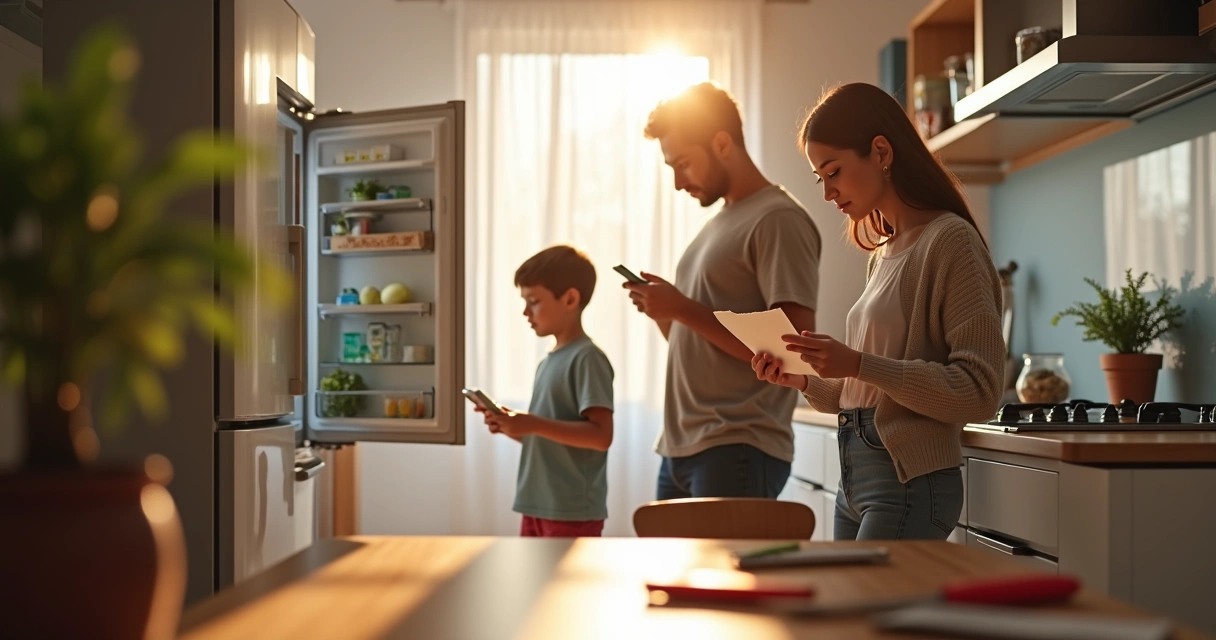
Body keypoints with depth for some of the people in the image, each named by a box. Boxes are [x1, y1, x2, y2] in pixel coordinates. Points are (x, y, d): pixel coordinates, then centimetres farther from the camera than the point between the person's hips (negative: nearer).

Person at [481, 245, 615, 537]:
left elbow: (601, 435, -20)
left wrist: (533, 424, -23)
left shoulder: (587, 358, -12)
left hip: (573, 512, -9)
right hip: (537, 506, 9)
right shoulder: (548, 362, 14)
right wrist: (511, 424, 2)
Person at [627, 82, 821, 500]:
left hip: (736, 453, -8)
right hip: (681, 447, 8)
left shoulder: (779, 220, -8)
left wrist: (684, 309, -16)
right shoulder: (720, 223, 18)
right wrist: (662, 310, 1)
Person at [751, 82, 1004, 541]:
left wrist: (858, 364, -19)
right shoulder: (883, 255, 16)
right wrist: (804, 381, 5)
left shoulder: (950, 240, -8)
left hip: (909, 485, -8)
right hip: (855, 482, 8)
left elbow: (977, 391, -14)